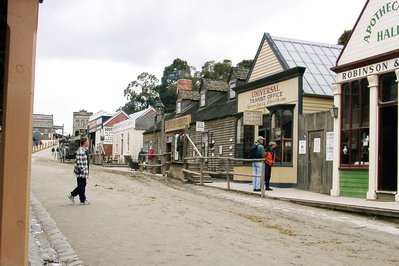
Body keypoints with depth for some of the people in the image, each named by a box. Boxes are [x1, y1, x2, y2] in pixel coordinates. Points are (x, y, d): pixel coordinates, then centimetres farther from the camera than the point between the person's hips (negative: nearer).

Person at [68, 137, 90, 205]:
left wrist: (86, 172, 22)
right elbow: (79, 162, -23)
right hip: (81, 172, -10)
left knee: (83, 185, 16)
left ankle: (72, 195, 27)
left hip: (84, 172, 10)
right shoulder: (80, 151, -20)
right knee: (81, 186, 2)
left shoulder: (85, 150, 12)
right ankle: (83, 200, 13)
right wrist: (83, 171, -22)